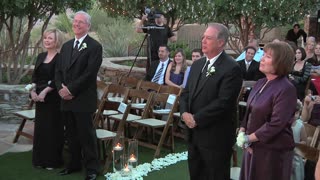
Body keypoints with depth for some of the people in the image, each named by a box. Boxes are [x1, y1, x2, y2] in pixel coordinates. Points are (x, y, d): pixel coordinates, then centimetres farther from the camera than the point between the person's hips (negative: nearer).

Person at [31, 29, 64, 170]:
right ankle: (40, 159, 21)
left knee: (53, 128, 1)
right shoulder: (41, 56, 12)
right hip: (39, 98, 7)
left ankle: (53, 160, 11)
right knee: (40, 128, 11)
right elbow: (35, 76, 11)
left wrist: (45, 91, -20)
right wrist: (33, 91, -5)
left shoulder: (61, 58, -10)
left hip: (53, 98, -7)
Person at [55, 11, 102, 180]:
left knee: (86, 134, 0)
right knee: (71, 134, 14)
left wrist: (71, 90, -16)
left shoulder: (94, 46, -6)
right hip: (66, 98, 6)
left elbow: (90, 73, -15)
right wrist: (61, 88, -4)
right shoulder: (66, 46, 16)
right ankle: (74, 163, 27)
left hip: (83, 99, -6)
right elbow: (59, 70, 14)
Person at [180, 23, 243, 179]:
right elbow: (186, 93, 13)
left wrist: (196, 119, -18)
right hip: (194, 134, 8)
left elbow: (223, 102, -22)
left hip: (216, 137, -7)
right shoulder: (197, 65, 12)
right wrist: (184, 113, -6)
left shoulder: (231, 68, -15)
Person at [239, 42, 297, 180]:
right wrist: (242, 132, -3)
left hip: (273, 150, -7)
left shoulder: (286, 89, -17)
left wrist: (249, 138, -16)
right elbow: (249, 111, 12)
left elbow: (276, 124, -22)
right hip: (254, 146, 7)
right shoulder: (260, 83, 8)